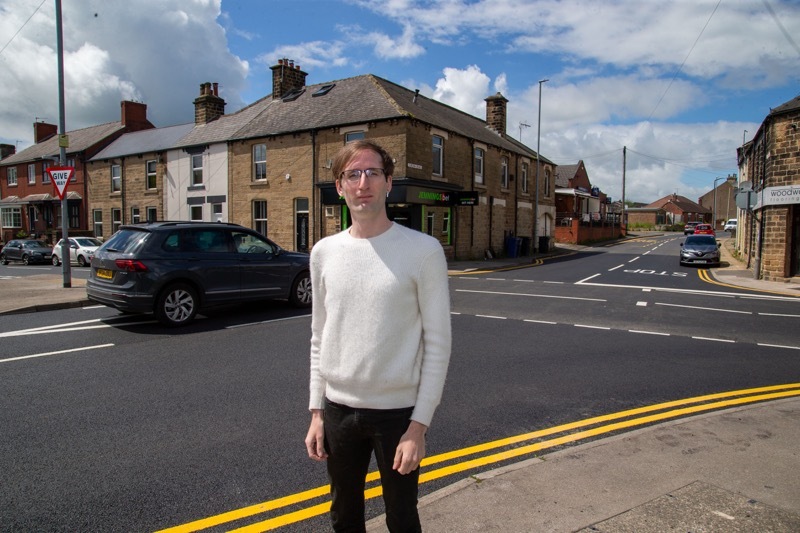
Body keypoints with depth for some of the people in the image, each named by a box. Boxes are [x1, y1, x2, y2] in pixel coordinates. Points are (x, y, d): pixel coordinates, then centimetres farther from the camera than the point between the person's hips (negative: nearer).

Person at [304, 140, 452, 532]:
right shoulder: (324, 252, 2)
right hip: (338, 408, 4)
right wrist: (317, 412, 7)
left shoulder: (423, 250, -11)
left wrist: (418, 425, -12)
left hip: (397, 411, -4)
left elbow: (438, 344, -10)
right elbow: (320, 338, 8)